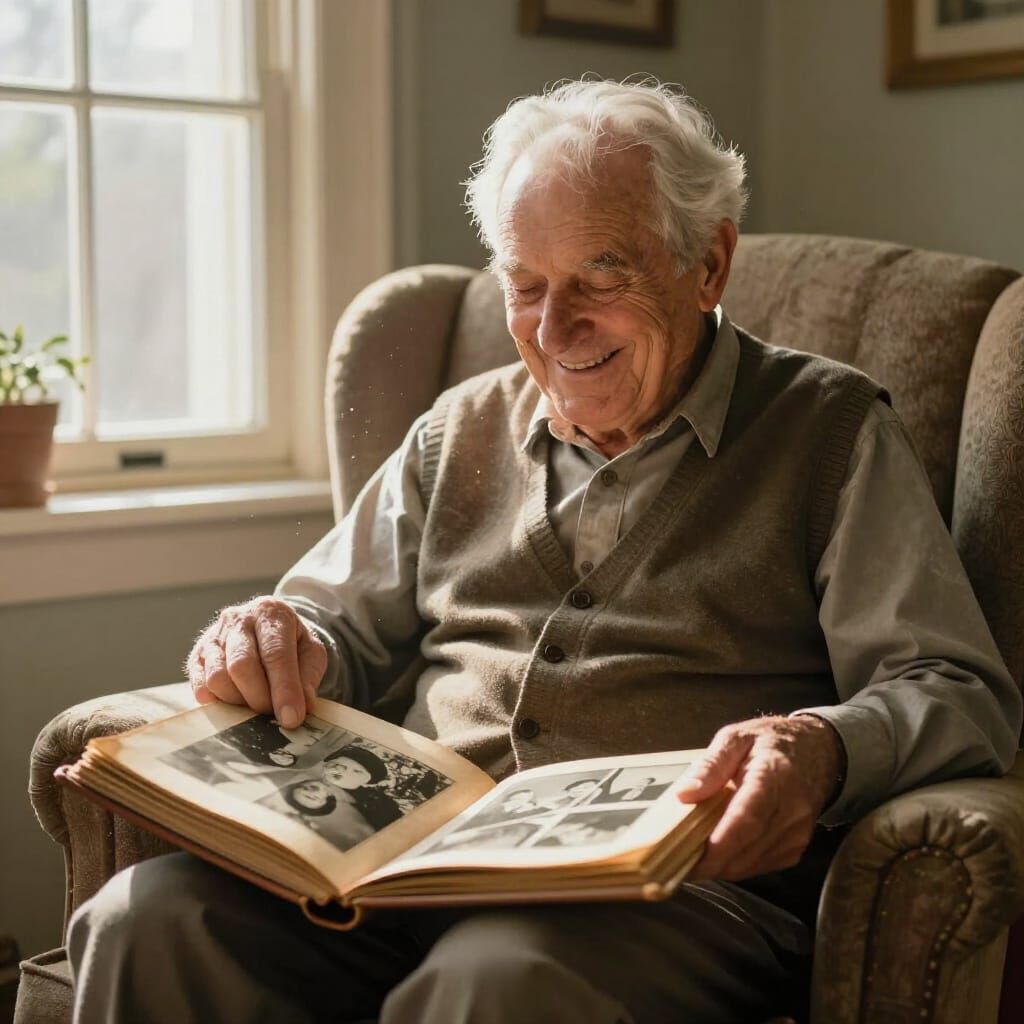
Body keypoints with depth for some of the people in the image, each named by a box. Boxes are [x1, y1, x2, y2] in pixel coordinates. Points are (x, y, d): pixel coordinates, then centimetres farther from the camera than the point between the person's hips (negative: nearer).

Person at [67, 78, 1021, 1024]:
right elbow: (340, 622, 23)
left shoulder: (830, 429, 7)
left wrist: (823, 747, -25)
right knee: (148, 922, -24)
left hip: (675, 879, -3)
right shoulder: (461, 430, 21)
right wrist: (278, 641, -2)